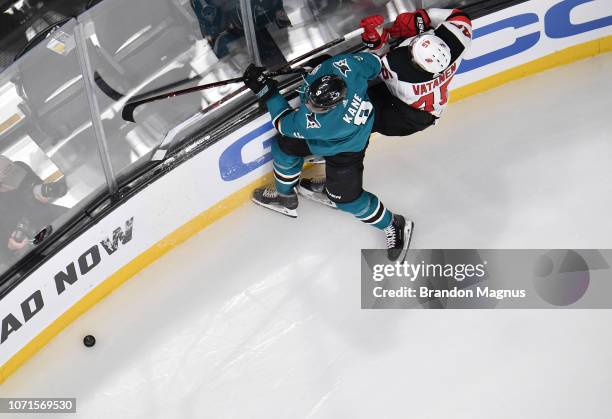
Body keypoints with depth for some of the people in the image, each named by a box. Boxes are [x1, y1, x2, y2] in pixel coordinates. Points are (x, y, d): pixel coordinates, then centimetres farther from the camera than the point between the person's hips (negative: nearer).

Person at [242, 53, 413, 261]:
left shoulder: (317, 122, -47)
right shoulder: (344, 65, -36)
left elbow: (285, 124, -27)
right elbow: (372, 62, -13)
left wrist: (266, 92, -25)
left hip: (345, 148, -8)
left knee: (347, 198, 4)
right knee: (283, 146, 11)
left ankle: (395, 226, 29)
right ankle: (286, 197, 40)